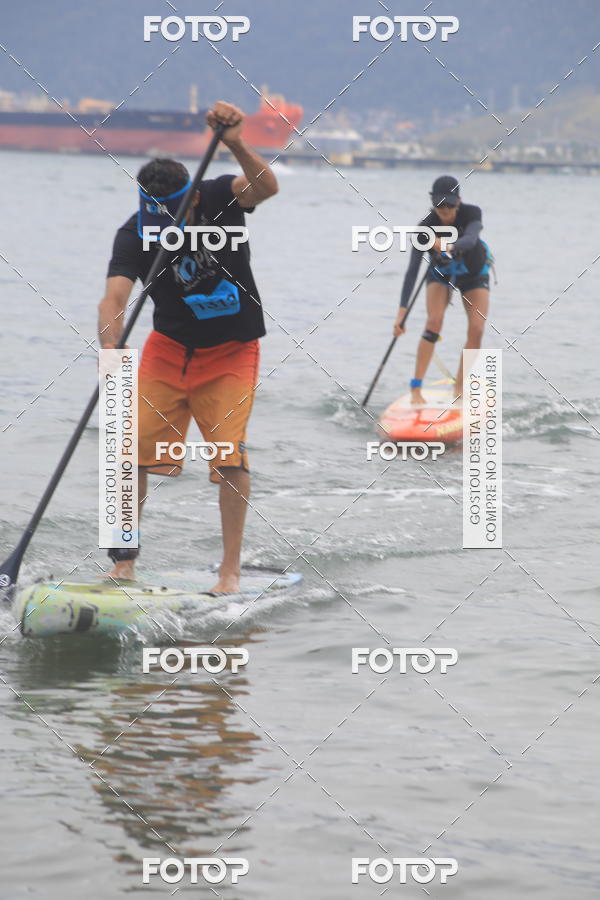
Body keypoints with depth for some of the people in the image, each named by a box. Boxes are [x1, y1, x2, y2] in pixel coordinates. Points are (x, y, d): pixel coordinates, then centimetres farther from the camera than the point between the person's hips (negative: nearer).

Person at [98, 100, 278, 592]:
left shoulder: (219, 197, -17)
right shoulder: (135, 235, -18)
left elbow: (266, 187, -38)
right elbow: (116, 297, -31)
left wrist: (236, 145, -56)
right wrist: (111, 353, -50)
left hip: (232, 352, -1)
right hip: (170, 347, 2)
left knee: (229, 452, -15)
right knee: (135, 447, -5)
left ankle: (231, 570, -6)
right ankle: (125, 556, 12)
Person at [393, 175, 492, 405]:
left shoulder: (472, 213, -29)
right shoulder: (426, 227, -30)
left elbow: (470, 240, -50)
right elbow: (412, 270, -34)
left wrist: (449, 247, -73)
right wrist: (402, 311, -42)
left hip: (474, 274, 1)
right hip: (441, 275, -1)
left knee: (476, 330, -14)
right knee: (434, 321, -23)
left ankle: (459, 388, 0)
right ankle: (416, 389, -24)